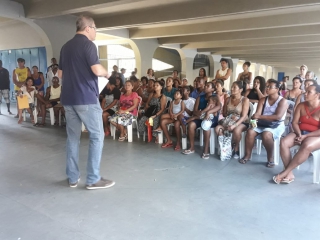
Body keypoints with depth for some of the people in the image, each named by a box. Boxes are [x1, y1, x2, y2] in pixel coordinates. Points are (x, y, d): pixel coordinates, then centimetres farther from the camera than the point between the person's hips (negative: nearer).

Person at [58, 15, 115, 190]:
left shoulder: (66, 46, 17)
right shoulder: (88, 44, -7)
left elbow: (61, 74, 21)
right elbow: (97, 70, -18)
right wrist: (106, 73, 2)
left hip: (68, 98, 8)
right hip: (86, 98, -8)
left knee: (73, 137, 11)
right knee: (97, 136, 0)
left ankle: (73, 178, 17)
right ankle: (93, 179, 3)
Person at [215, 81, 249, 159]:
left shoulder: (245, 100, -9)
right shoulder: (228, 99, 6)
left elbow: (243, 116, -16)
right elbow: (224, 114, 12)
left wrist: (234, 125, -30)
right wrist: (230, 116, -11)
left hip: (241, 122, -4)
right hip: (229, 121, 4)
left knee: (236, 130, -38)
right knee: (218, 129, -24)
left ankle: (236, 149, -11)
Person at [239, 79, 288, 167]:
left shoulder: (282, 101, -6)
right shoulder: (263, 100, 8)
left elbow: (278, 117, -19)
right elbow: (257, 114, -3)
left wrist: (260, 116, -23)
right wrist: (254, 118, -29)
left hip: (276, 126, -4)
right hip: (262, 124, 5)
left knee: (266, 134, -35)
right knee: (250, 131, -23)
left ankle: (270, 158, -14)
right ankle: (247, 155, -9)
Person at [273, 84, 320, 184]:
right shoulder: (301, 105, 5)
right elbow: (294, 122, 2)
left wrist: (305, 136, -21)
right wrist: (299, 135, -14)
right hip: (300, 133, 5)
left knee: (306, 147, -38)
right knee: (284, 142, -24)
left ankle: (285, 172, -27)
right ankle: (290, 173, -24)